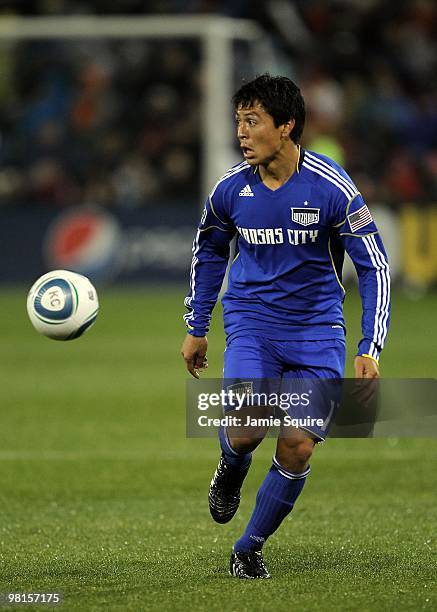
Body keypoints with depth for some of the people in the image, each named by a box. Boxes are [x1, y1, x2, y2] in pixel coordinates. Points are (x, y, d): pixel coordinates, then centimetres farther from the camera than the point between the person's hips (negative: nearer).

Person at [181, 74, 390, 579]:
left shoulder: (332, 188, -14)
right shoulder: (230, 189, -6)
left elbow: (373, 267, -6)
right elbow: (208, 252, 15)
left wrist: (370, 349, -13)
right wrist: (195, 329, 16)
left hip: (316, 329, -1)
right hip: (251, 322, 1)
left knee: (298, 448, -8)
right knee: (245, 429, -23)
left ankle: (249, 548, 13)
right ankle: (231, 468, 15)